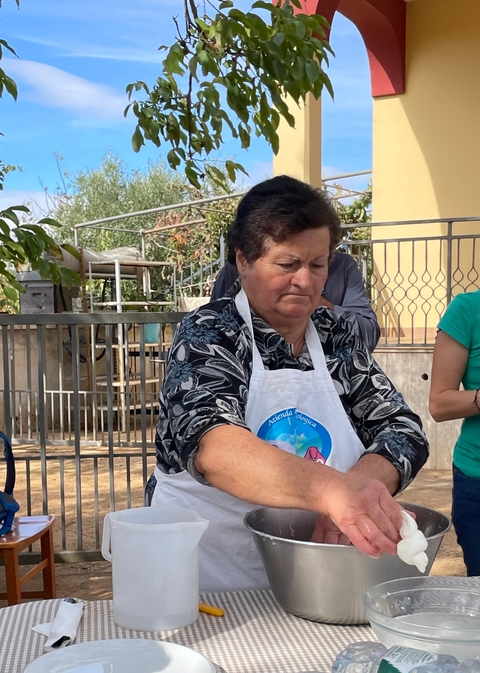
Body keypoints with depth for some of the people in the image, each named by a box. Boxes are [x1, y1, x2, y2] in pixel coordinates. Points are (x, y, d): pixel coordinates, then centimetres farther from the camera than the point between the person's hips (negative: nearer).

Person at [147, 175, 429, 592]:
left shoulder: (336, 334, 3)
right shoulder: (207, 335, -12)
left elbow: (404, 430, -1)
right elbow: (209, 444, -29)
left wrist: (353, 489, -24)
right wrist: (329, 489, -47)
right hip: (209, 590, -3)